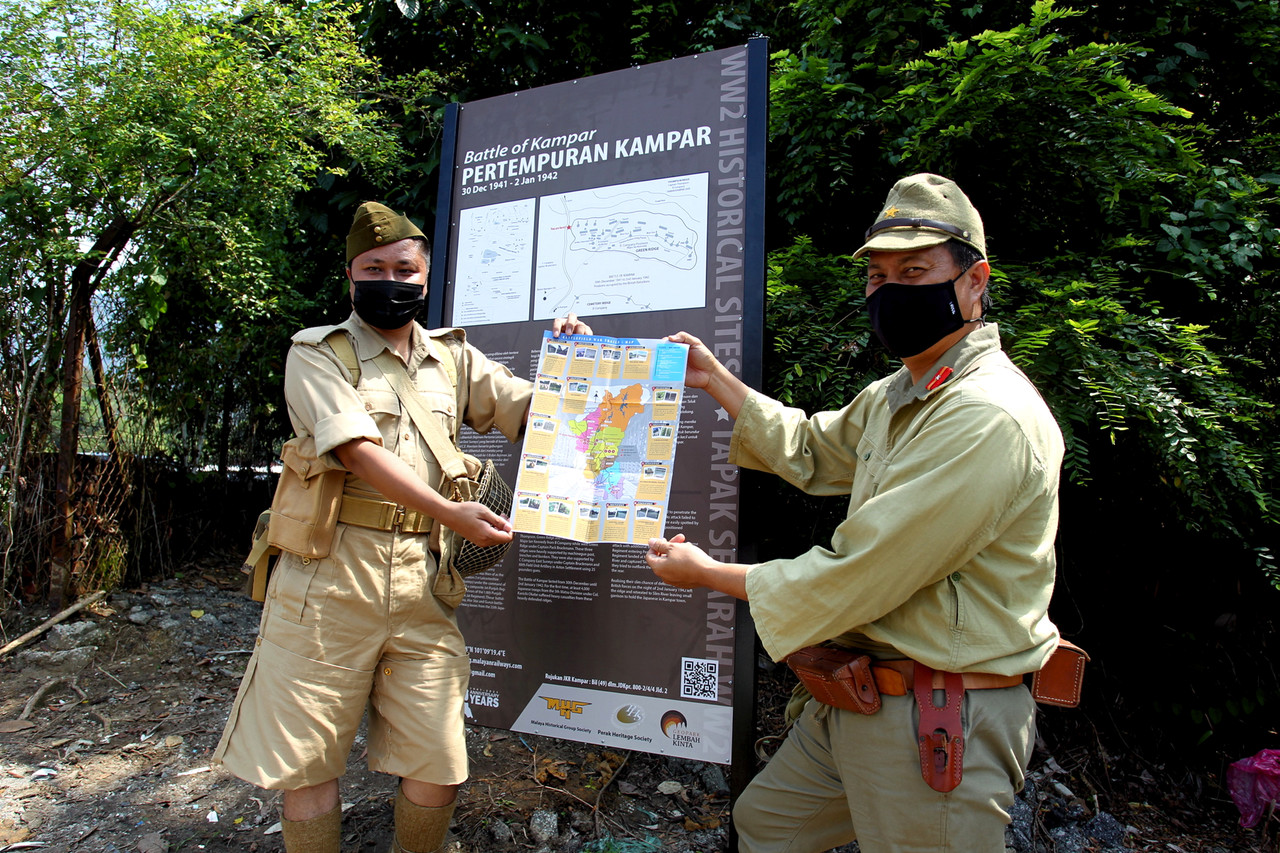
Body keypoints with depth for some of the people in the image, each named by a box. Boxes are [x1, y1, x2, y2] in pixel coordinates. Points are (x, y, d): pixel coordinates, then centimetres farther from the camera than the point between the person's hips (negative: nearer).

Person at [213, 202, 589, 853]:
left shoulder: (452, 357, 15)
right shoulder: (317, 353, 2)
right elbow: (357, 449, -13)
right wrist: (449, 513, -20)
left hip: (422, 580, 3)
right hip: (330, 580, -3)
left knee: (436, 769, 6)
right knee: (308, 764, 7)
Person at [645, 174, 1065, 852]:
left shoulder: (987, 418, -25)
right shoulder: (897, 395, 9)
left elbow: (855, 576, -26)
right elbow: (810, 450, 23)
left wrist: (707, 573, -13)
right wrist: (713, 379, 17)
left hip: (938, 723, -9)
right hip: (856, 698, 10)